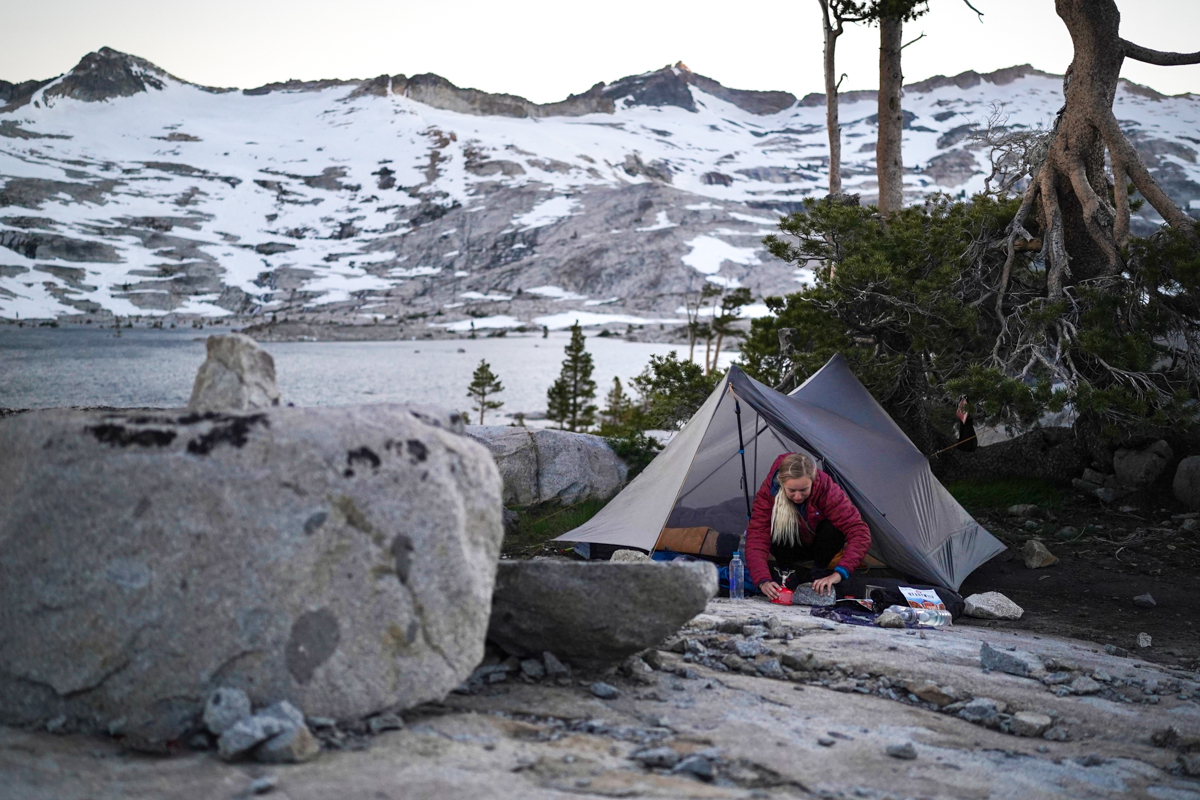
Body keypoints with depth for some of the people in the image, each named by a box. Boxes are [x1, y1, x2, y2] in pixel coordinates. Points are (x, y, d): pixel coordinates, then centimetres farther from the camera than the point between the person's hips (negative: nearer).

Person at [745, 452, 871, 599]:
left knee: (832, 528, -34)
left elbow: (859, 533, -39)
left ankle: (819, 577, -12)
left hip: (823, 546, 0)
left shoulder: (826, 489, -34)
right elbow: (756, 537, -35)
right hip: (791, 547, 0)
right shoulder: (768, 492, -30)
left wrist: (839, 573, -51)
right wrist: (763, 581, -51)